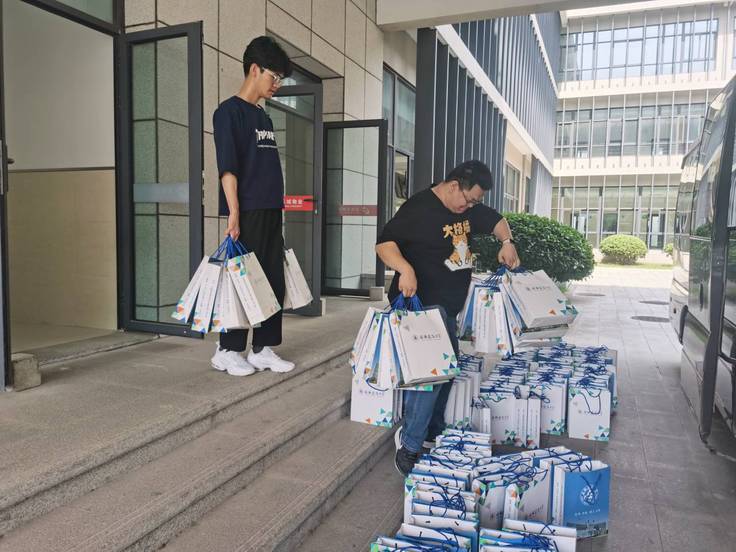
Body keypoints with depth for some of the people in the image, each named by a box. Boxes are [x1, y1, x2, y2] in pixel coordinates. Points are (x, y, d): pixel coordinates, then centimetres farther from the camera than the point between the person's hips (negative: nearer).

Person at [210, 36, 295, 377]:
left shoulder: (265, 118, 20)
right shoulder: (230, 111, -4)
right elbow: (227, 167, -13)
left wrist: (277, 211, 15)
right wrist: (234, 213, -19)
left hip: (272, 213, 8)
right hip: (248, 213, -8)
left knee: (274, 281, 7)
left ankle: (263, 349, 16)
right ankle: (227, 351, 10)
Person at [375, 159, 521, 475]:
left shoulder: (469, 208, 10)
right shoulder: (419, 209, -16)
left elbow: (496, 220, 26)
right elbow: (384, 243, -22)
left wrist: (507, 242, 8)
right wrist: (405, 268, -38)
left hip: (448, 306, 10)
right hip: (422, 303, -9)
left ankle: (434, 433, 29)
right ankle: (409, 442, -8)